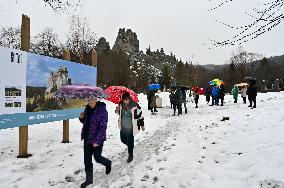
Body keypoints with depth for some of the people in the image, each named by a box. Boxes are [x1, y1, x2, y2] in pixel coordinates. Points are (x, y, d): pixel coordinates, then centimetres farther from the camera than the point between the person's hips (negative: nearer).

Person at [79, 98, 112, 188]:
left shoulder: (102, 110, -17)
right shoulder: (87, 109, 3)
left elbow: (103, 127, -19)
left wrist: (97, 141, -21)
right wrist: (81, 118, -6)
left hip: (97, 139, -6)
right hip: (87, 138, 6)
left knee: (97, 158, 7)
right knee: (87, 159, 10)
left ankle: (108, 163, 40)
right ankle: (89, 179, 25)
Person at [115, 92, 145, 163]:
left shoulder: (135, 105, -18)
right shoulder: (121, 104, -5)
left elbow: (140, 115, -7)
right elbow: (119, 113, 13)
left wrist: (142, 125, -1)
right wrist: (117, 111, -11)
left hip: (131, 127, -5)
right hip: (123, 126, 5)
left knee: (130, 142, 1)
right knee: (123, 139, 19)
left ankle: (130, 155, 23)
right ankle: (130, 146, 50)